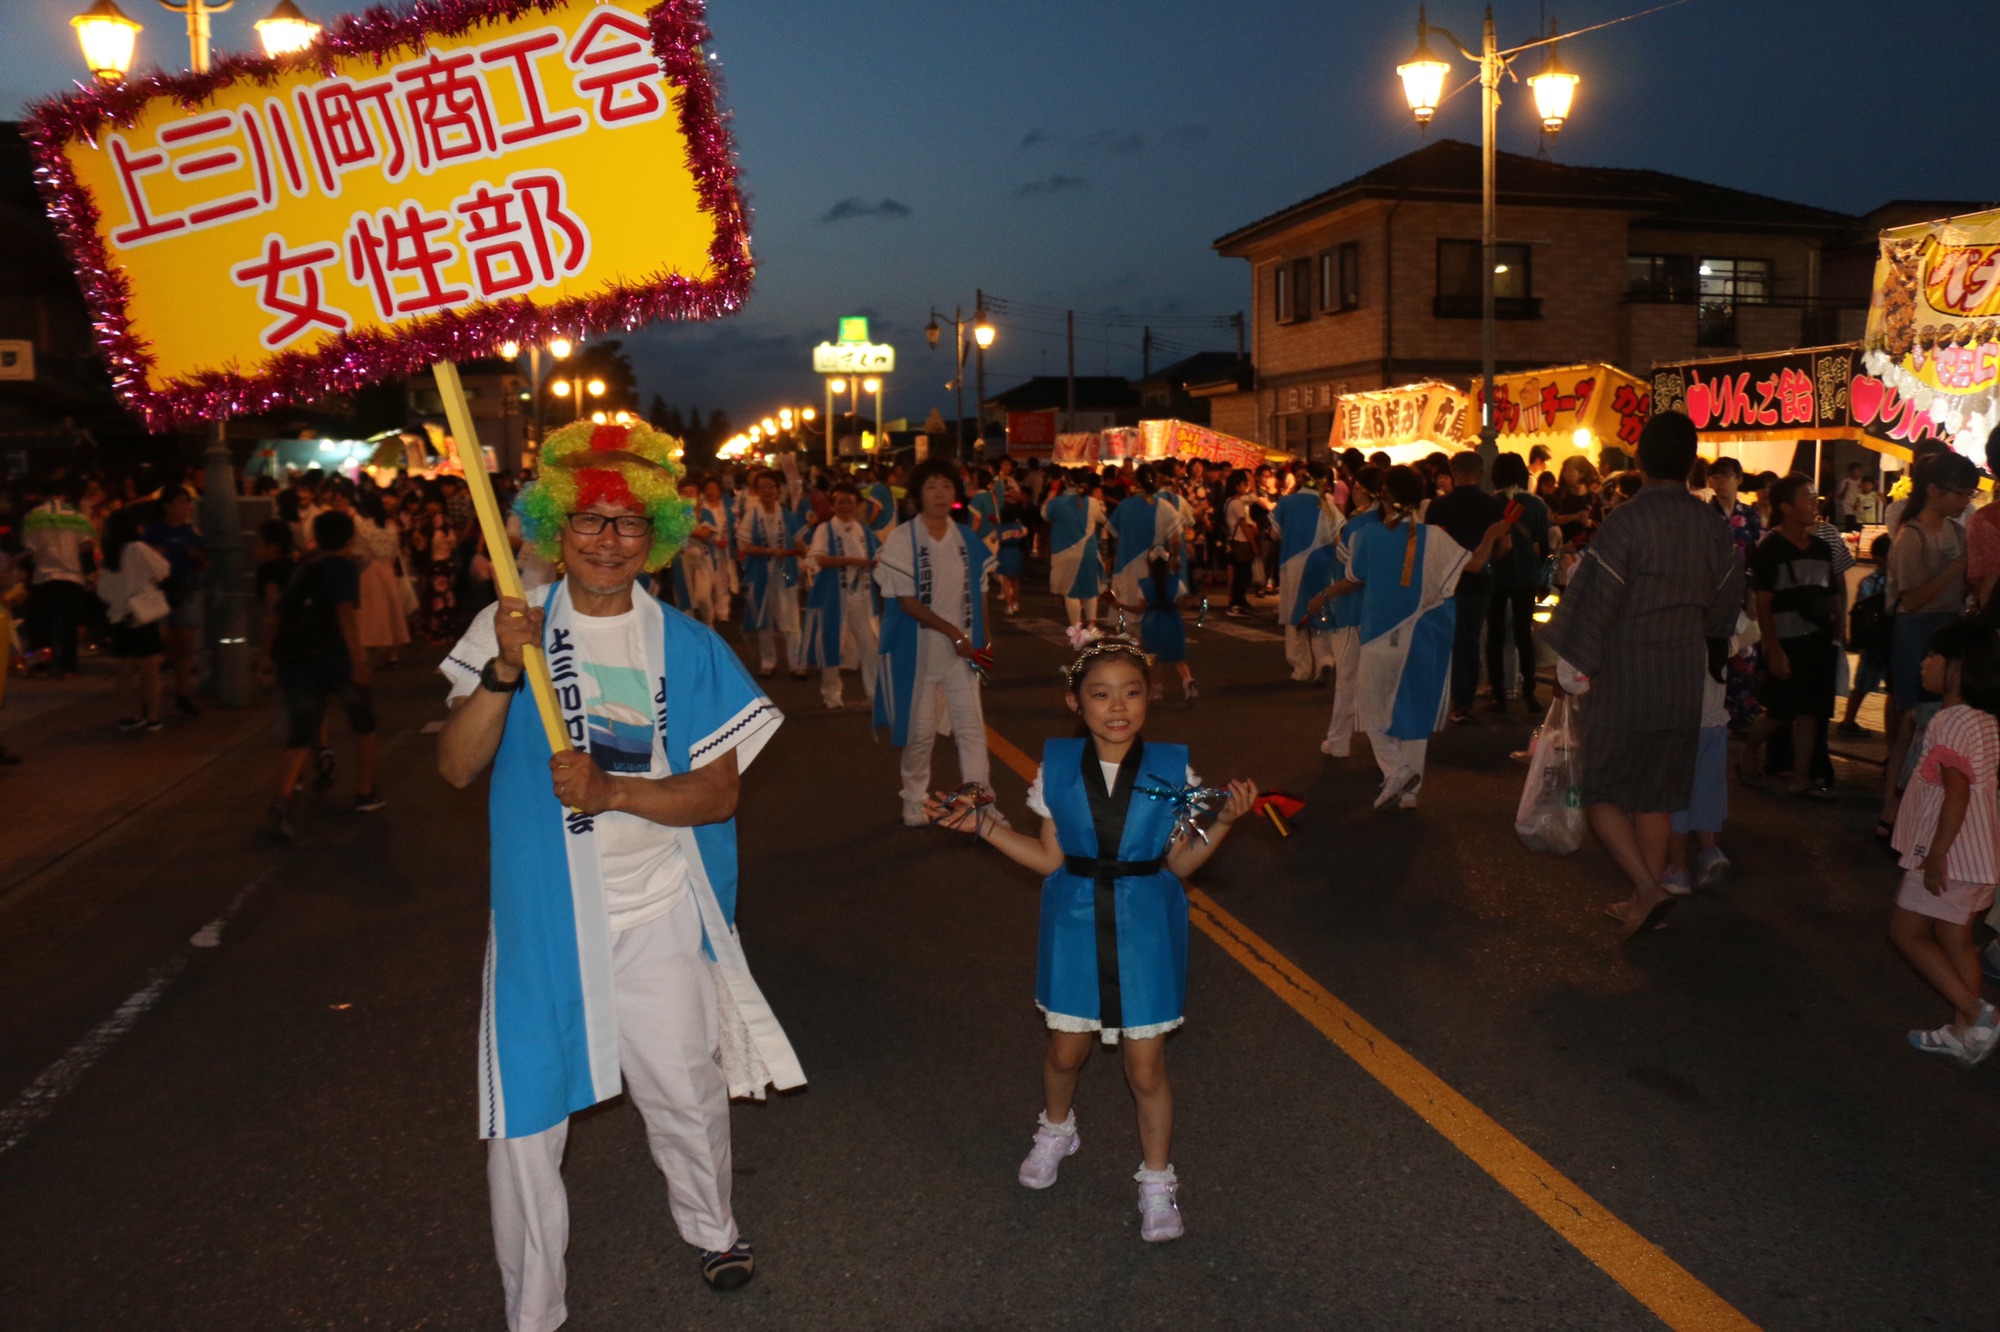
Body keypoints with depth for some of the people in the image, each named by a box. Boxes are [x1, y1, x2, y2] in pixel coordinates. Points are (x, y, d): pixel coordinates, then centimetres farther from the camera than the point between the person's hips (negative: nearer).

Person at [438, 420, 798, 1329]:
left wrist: (613, 791, -21)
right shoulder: (509, 628, -2)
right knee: (525, 1115, 6)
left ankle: (711, 1229, 45)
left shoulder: (688, 647, 0)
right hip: (542, 914, -1)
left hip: (658, 916, 1)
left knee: (685, 1091, 16)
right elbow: (457, 767, -11)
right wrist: (504, 672, -27)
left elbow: (718, 791, -5)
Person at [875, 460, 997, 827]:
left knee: (972, 727, -1)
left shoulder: (968, 539, 4)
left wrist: (981, 642, 3)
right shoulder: (901, 539, -10)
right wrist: (954, 633, -16)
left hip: (961, 650, 3)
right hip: (918, 650, -3)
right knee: (920, 732, 8)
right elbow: (907, 602, -14)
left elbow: (978, 595, 10)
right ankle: (915, 805, 25)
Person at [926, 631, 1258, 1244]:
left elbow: (1178, 863, -3)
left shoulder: (1172, 769, -9)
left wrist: (1223, 822, -17)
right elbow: (1050, 859, -1)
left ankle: (1157, 1182, 29)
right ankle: (1056, 1131, 50)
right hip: (1077, 924, 2)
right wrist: (983, 824, -6)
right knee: (1066, 1049, 18)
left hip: (1145, 928, -1)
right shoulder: (1056, 767, -6)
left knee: (1146, 1066, 6)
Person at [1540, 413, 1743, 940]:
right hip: (1684, 679, 6)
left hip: (1624, 678, -5)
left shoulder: (1626, 520, -17)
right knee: (1656, 796, 16)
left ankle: (1647, 888, -8)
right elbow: (1725, 602, 9)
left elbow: (1594, 598, -15)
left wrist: (1571, 665, -4)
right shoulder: (1712, 524, 1)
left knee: (1603, 792, 7)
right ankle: (1645, 901, 21)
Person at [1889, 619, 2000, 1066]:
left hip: (1950, 853, -9)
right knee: (1954, 940, 15)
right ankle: (1963, 1031, 19)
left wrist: (1937, 853, -23)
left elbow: (1958, 791, -25)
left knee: (1905, 931, 1)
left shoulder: (1952, 721, -20)